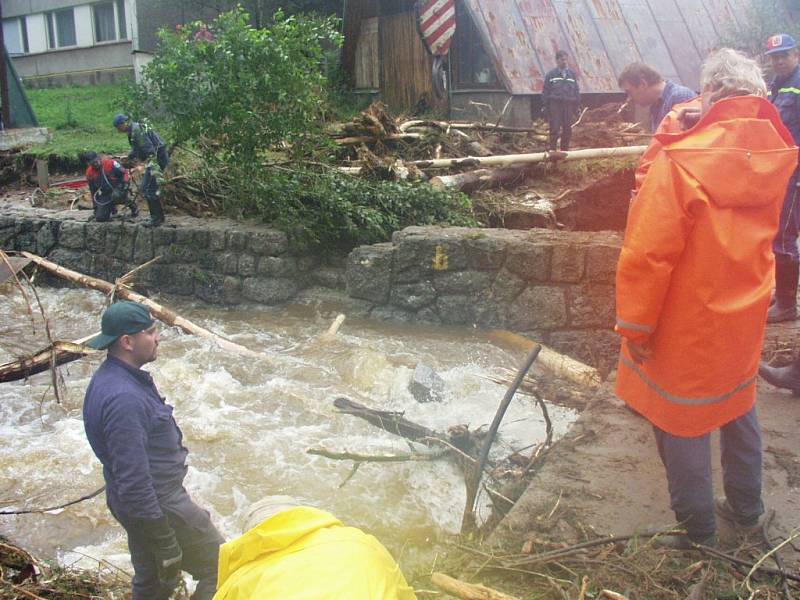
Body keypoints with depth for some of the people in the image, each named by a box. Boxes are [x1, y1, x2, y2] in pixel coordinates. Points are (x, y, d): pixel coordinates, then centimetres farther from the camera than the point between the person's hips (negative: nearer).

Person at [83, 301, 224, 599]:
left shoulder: (110, 376, 4)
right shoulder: (123, 398, -29)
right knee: (221, 570, 3)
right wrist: (165, 543, -22)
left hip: (138, 503, 10)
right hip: (159, 505, -10)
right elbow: (134, 481, -29)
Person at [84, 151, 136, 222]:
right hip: (105, 193, 4)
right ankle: (111, 207, 28)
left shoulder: (110, 163, -16)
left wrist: (125, 185, -20)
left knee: (116, 196, -42)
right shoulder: (89, 173, -2)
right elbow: (93, 191, 7)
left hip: (118, 188, -4)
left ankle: (132, 206, -10)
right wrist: (95, 207, 9)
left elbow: (124, 172, -9)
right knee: (100, 217, -9)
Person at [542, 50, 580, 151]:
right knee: (555, 129, -6)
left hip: (569, 105, 3)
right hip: (555, 104, -3)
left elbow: (577, 91, 15)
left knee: (567, 130, 6)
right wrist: (545, 107, -4)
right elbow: (545, 91, 3)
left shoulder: (572, 74, 12)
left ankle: (565, 150, 15)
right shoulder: (551, 74, 4)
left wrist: (577, 106, 9)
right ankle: (552, 150, 1)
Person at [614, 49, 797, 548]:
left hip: (687, 327, -6)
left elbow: (647, 254, -25)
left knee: (681, 422, 10)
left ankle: (696, 531, 25)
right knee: (738, 407, 24)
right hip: (744, 318, 7)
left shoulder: (682, 160, -25)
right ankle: (746, 510, 42)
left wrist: (635, 326, -13)